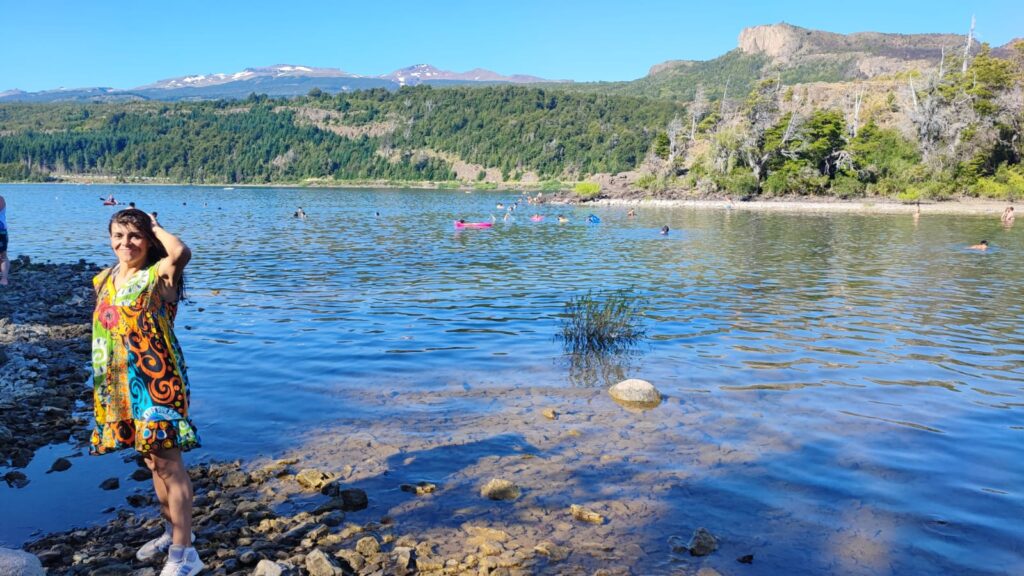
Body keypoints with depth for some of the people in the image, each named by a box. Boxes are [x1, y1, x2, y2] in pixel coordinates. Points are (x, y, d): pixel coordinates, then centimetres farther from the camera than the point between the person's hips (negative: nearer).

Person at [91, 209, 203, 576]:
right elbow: (105, 329, 19)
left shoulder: (158, 275, -12)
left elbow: (182, 252, -35)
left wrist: (156, 226, -15)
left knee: (169, 464, -4)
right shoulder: (103, 280, 10)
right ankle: (173, 531, 34)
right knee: (153, 462, 18)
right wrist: (105, 384, 19)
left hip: (158, 381, -7)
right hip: (120, 385, 7)